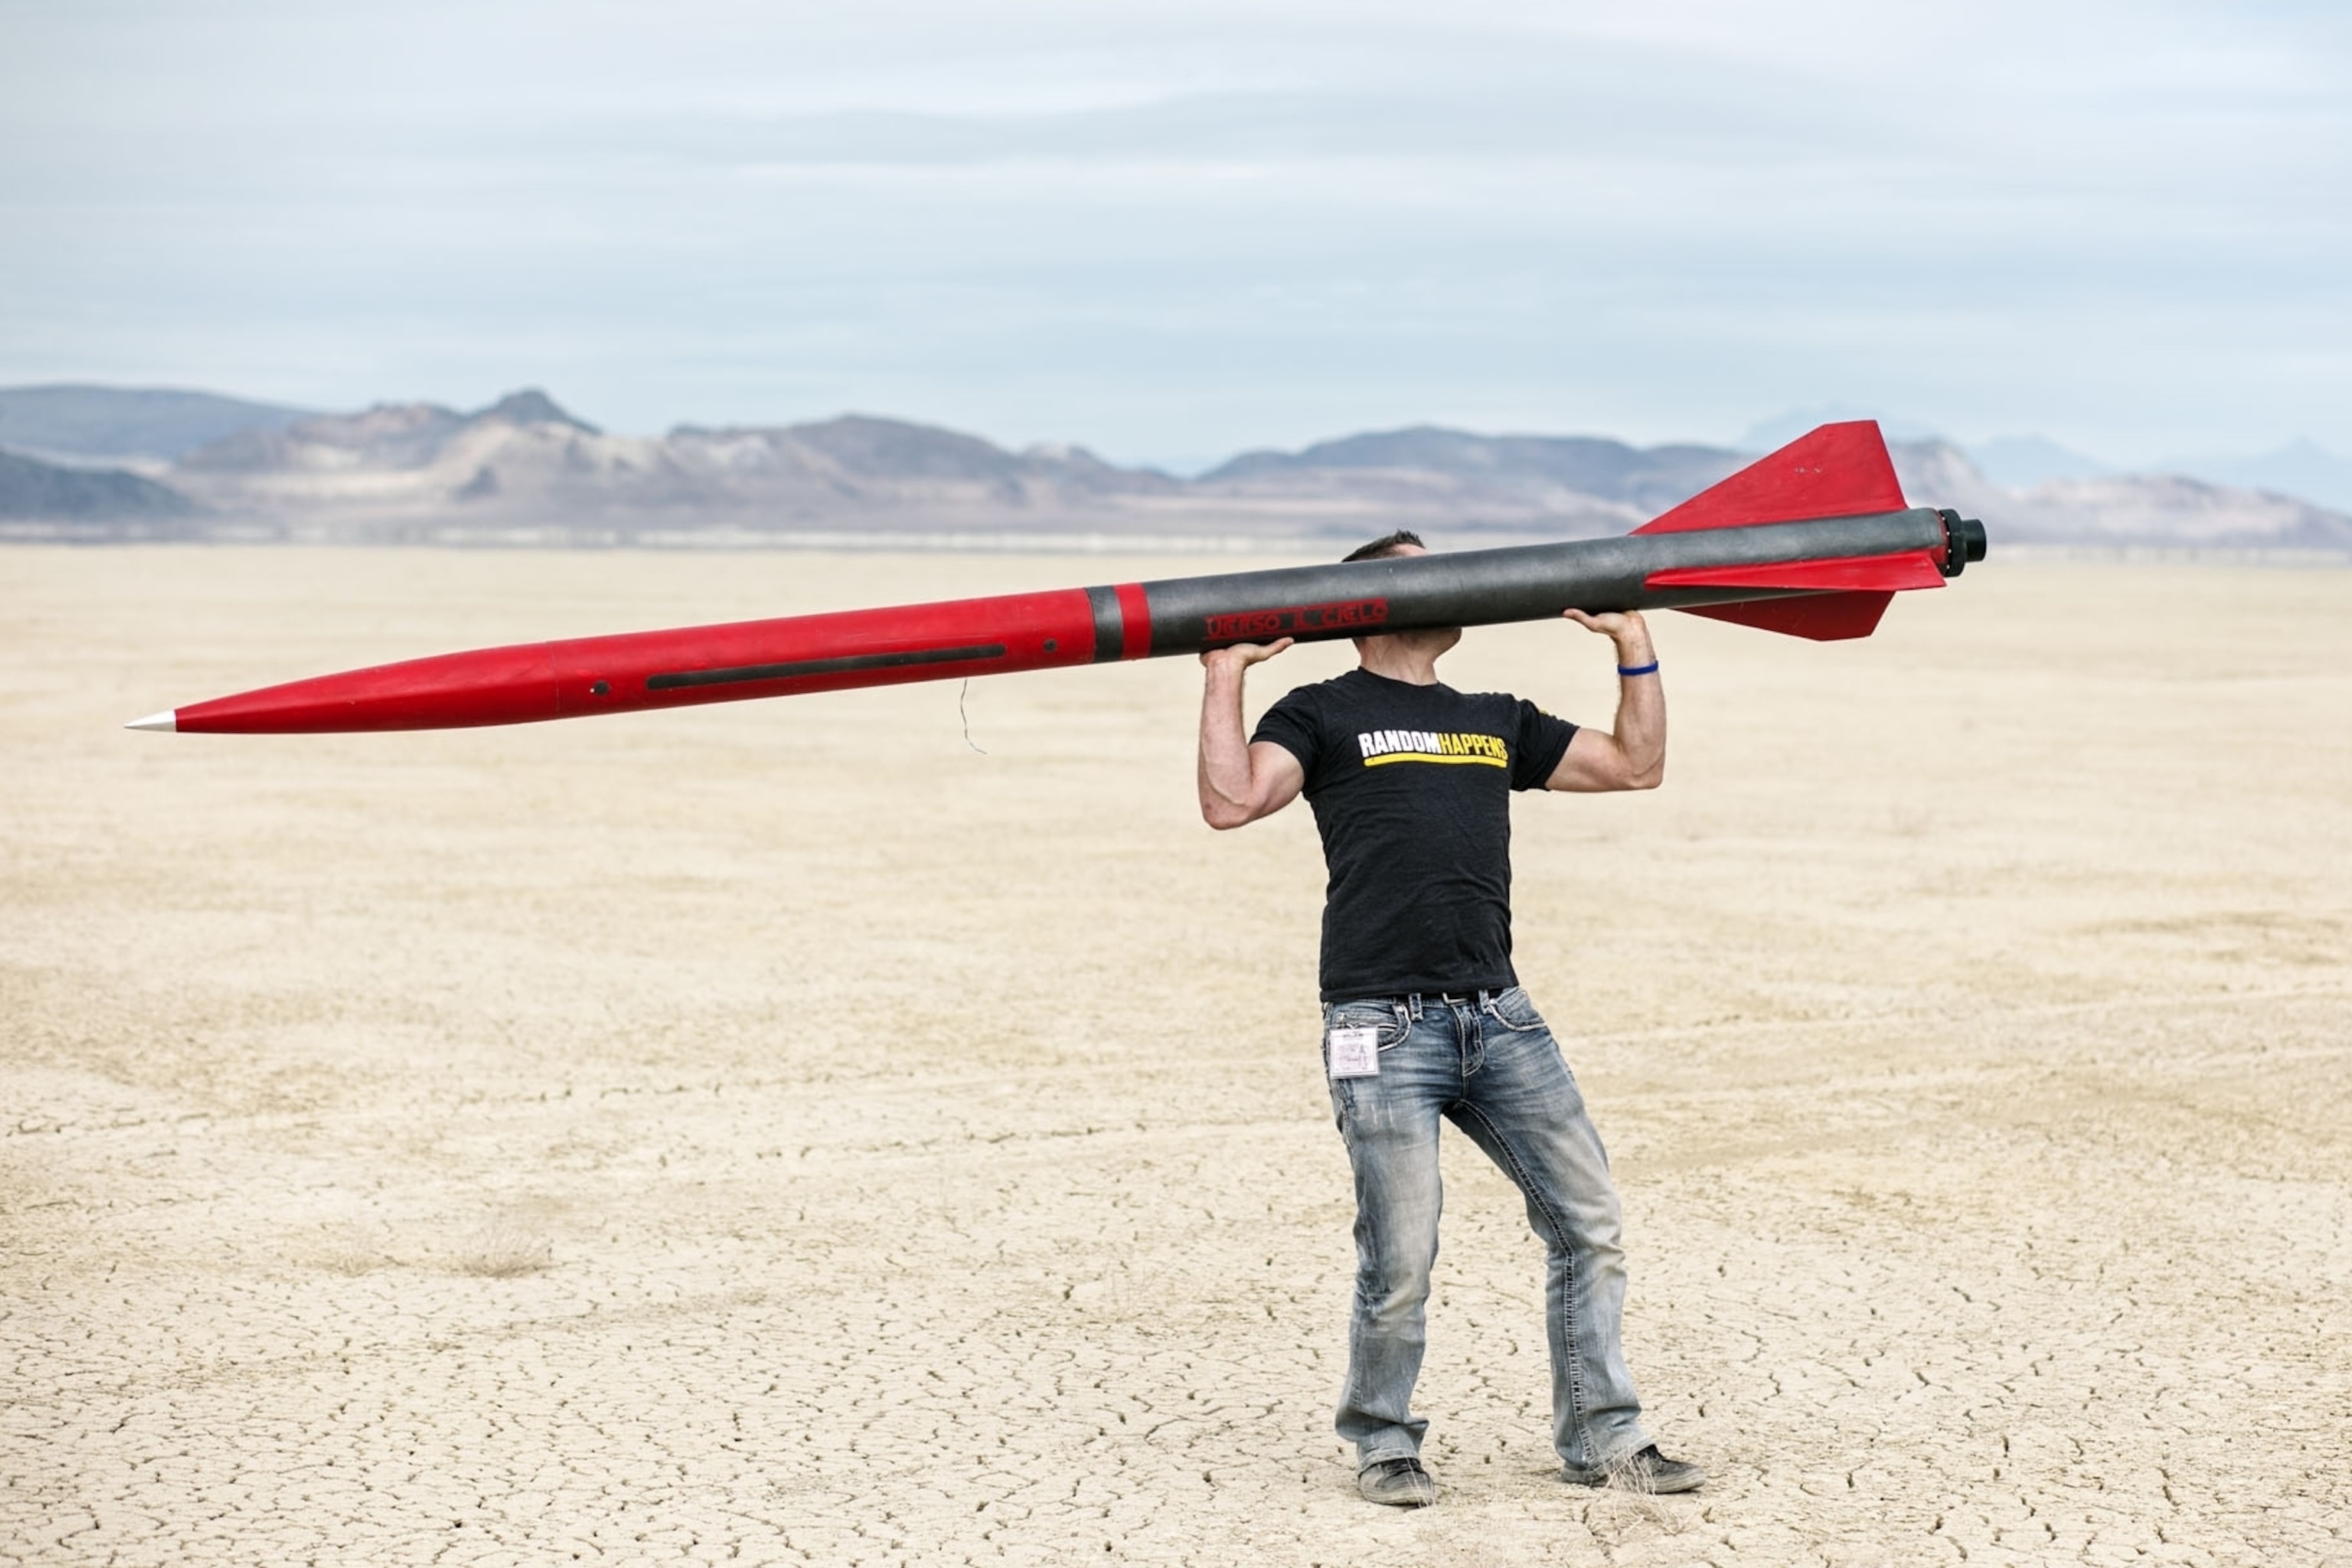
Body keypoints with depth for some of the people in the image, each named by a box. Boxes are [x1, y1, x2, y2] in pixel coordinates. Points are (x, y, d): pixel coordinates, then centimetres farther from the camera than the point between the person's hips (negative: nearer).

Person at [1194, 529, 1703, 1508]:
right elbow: (1232, 800, -9)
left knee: (1588, 1222, 4)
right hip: (1382, 1029, -5)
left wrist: (1634, 644, 23)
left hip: (1497, 1016, 5)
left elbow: (1636, 765, 24)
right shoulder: (1326, 715, 7)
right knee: (1400, 1263, -6)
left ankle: (1601, 1439, 16)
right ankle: (1383, 1445, 16)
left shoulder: (1496, 722, 22)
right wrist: (1224, 673, -9)